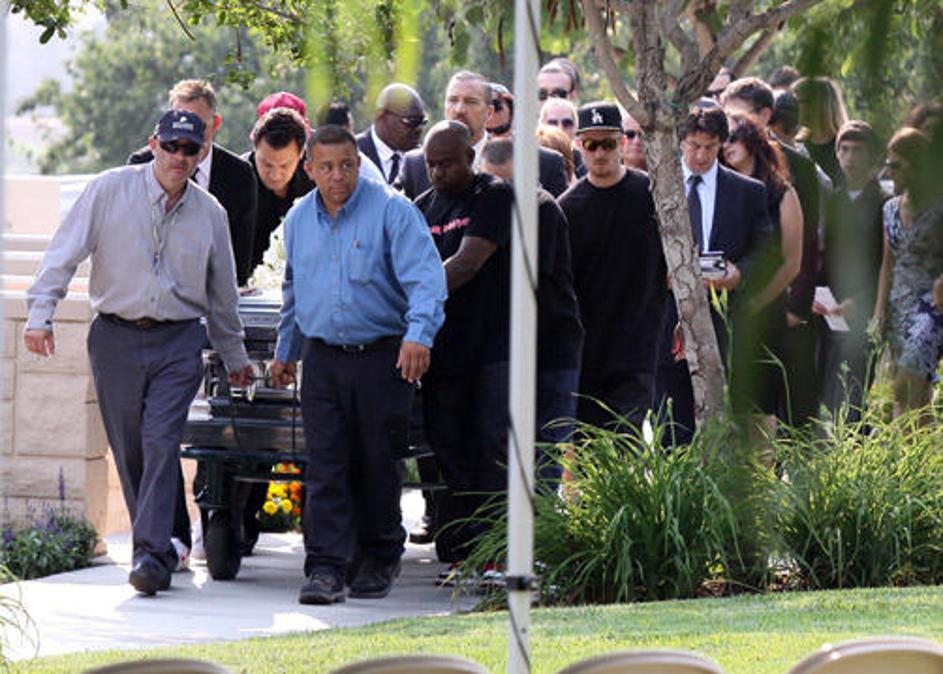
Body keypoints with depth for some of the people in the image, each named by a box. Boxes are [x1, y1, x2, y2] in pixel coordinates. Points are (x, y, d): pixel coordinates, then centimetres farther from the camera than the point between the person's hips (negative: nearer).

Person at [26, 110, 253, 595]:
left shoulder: (210, 213, 8)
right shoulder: (110, 191, -1)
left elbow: (222, 294, 20)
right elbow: (66, 251, -2)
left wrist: (234, 356, 28)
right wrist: (41, 312, -12)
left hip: (179, 342, 0)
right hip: (116, 337, 0)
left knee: (162, 444, -14)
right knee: (129, 454, 3)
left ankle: (151, 553, -18)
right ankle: (163, 546, 16)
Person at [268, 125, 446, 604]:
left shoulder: (391, 211, -8)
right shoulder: (299, 219, 11)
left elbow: (425, 279, -16)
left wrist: (419, 335, -31)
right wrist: (285, 351, 30)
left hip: (383, 357, -4)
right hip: (323, 358, 4)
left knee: (377, 465, 5)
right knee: (325, 466, -5)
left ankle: (378, 561, 21)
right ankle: (326, 567, -7)